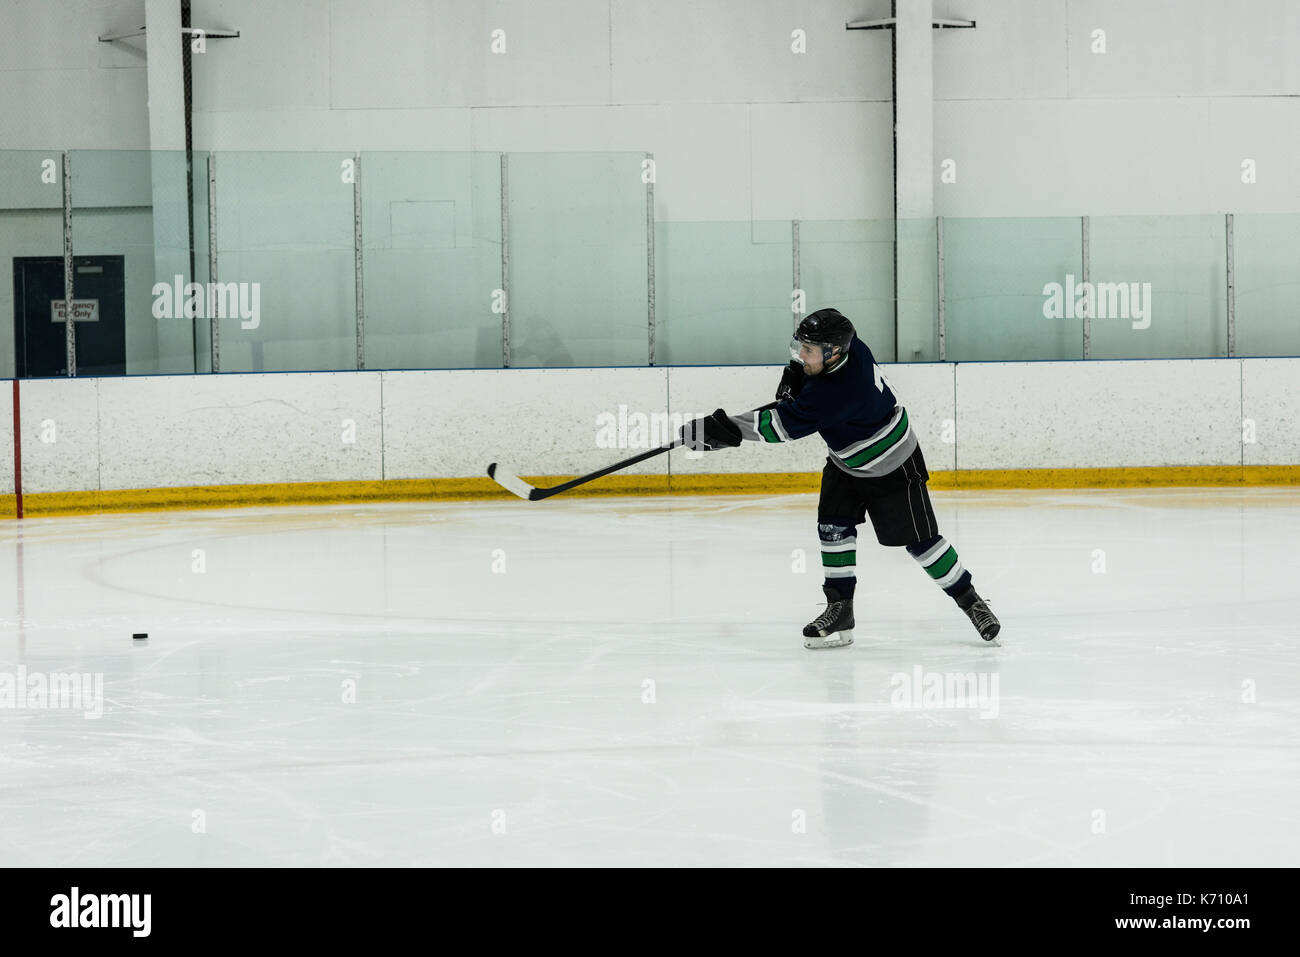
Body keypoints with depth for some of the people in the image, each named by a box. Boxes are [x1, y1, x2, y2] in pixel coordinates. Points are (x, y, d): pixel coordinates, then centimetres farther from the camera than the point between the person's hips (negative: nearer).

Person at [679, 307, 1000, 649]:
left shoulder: (840, 391, -40)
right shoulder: (847, 345, -16)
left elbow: (785, 424, -41)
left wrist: (723, 430, -42)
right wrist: (794, 374, -5)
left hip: (892, 467, -9)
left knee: (921, 540, -1)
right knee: (833, 527, -1)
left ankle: (968, 599, 17)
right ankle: (840, 609, 5)